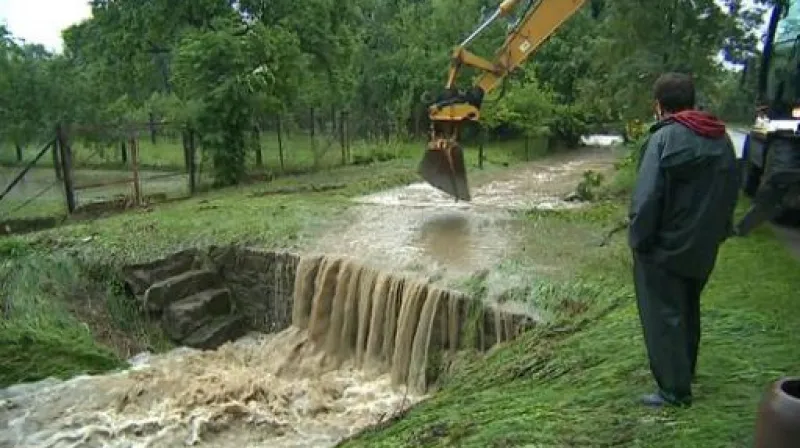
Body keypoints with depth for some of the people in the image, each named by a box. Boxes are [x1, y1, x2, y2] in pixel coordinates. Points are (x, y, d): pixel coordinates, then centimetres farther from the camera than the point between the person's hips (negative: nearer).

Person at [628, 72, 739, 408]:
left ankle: (675, 390, 9)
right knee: (689, 310, 23)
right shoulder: (722, 139, 5)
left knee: (664, 316, 3)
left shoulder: (665, 138, -18)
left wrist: (638, 238, -12)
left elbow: (647, 195, -23)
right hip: (703, 247, 8)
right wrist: (717, 231, 19)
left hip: (666, 248, -7)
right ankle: (686, 370, 39)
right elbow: (731, 191, 11)